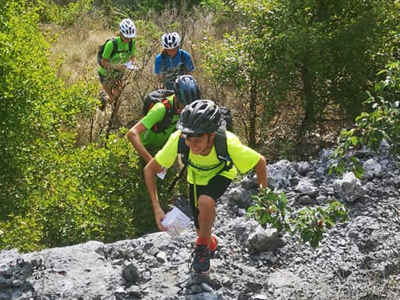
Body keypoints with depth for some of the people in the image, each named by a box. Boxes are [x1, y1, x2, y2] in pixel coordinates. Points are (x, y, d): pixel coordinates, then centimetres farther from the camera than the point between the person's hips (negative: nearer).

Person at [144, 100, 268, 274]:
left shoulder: (228, 143, -43)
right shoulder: (178, 140, -39)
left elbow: (260, 162, -25)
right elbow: (149, 170, -27)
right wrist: (157, 208, -33)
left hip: (221, 173, -2)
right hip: (196, 177, 3)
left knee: (205, 201, -34)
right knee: (202, 230, 10)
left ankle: (203, 246, -7)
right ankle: (211, 242, 48)